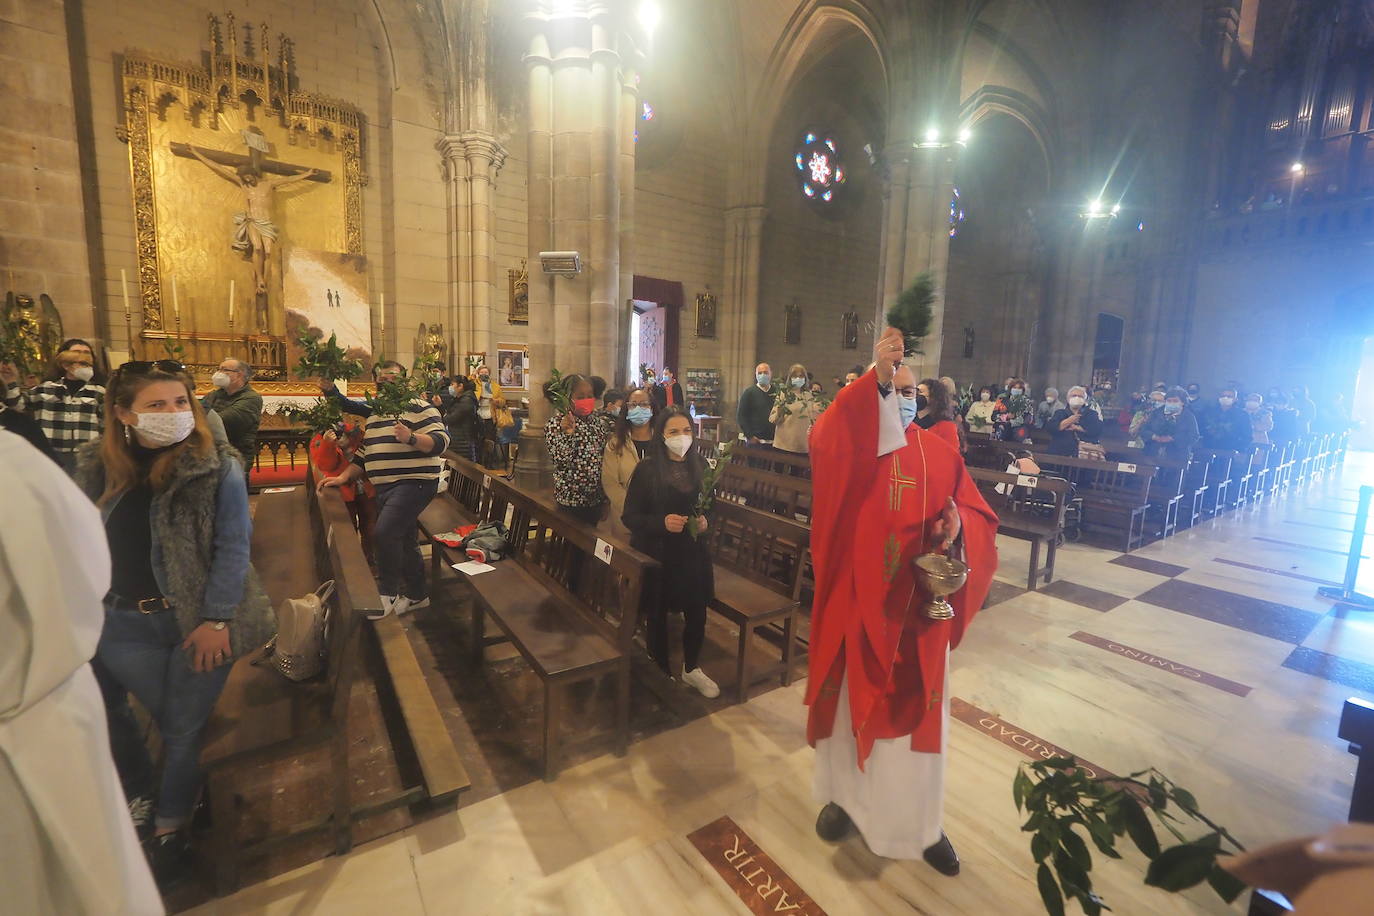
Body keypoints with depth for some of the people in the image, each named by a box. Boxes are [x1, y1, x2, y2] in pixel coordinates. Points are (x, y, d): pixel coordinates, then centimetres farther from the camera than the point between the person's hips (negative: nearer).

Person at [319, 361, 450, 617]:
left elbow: (440, 441, -17)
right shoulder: (373, 417, 19)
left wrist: (411, 438, -31)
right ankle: (418, 594, 30)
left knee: (384, 533, -22)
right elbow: (363, 454, 23)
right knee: (402, 541, 15)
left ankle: (387, 594, -6)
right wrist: (343, 477, 13)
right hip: (384, 488, 9)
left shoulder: (419, 408, -6)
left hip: (414, 483, -9)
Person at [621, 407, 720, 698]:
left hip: (693, 553, 4)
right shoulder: (647, 469, -12)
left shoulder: (700, 466, 0)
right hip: (656, 554, -3)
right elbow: (629, 517, -10)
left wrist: (705, 521, -8)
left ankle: (692, 668, 39)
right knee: (658, 616, 11)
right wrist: (662, 522, -25)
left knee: (697, 614, 11)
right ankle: (661, 672, 36)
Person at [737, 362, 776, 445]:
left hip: (773, 441, 2)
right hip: (754, 441, -2)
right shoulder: (749, 392, 1)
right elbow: (740, 416, -3)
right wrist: (750, 436, -9)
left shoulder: (776, 392, 8)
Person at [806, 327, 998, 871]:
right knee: (854, 700, 14)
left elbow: (980, 516, 4)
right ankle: (844, 794, 38)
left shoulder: (940, 454, 4)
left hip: (919, 607, 3)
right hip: (857, 602, -2)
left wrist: (959, 524, -19)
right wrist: (876, 377, -38)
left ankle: (921, 822, 36)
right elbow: (824, 439, -31)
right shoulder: (847, 449, -6)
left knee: (918, 709, 15)